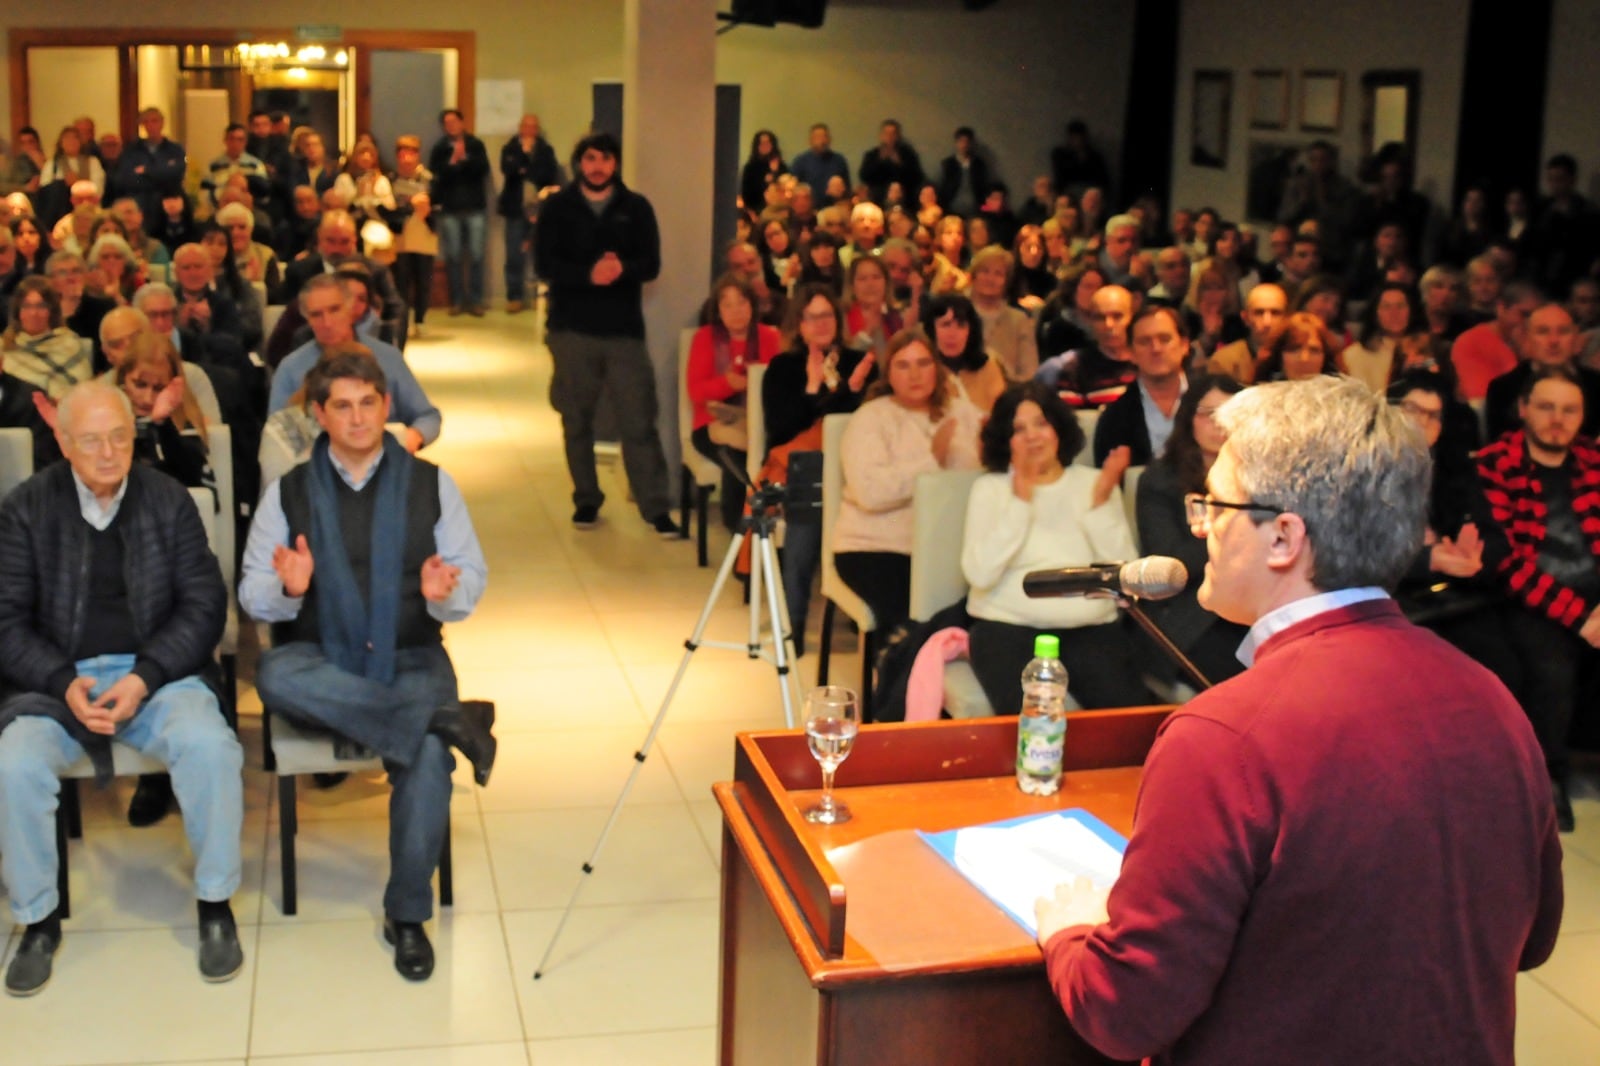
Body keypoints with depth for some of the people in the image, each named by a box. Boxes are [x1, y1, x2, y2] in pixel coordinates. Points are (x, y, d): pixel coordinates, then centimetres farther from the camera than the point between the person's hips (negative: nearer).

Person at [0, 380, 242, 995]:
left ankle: (215, 905, -8)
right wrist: (64, 685, -16)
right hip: (56, 679, 0)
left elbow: (204, 605, 1)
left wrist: (145, 678, -14)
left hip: (157, 673, 0)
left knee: (210, 747, -29)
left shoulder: (169, 501, 3)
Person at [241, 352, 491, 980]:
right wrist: (287, 588, -19)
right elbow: (253, 595, 4)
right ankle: (444, 717, -30)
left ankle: (408, 915, -12)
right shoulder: (287, 492, 8)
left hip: (410, 656, 0)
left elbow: (473, 575, 4)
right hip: (320, 657, 1)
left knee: (428, 754, -31)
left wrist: (445, 593, -19)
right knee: (274, 675, -36)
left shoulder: (431, 484, 8)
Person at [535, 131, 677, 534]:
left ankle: (657, 508, 0)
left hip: (624, 328, 0)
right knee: (576, 420, 8)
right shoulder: (558, 207, 3)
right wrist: (588, 274, -23)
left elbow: (651, 263, -2)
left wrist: (621, 268, -24)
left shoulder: (636, 207, 5)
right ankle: (586, 500, 21)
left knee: (639, 421, -3)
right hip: (572, 328, 1)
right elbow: (548, 263, -6)